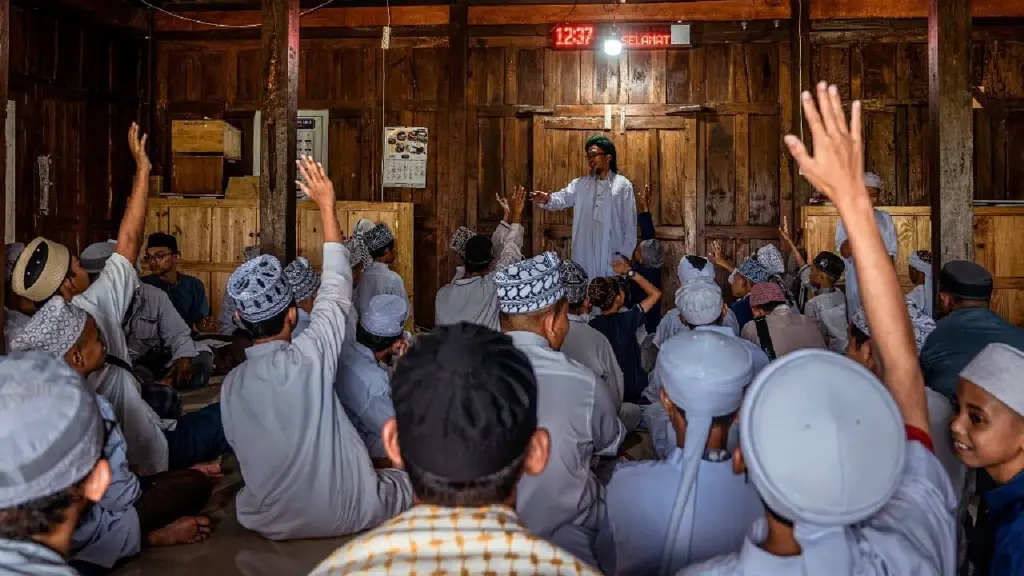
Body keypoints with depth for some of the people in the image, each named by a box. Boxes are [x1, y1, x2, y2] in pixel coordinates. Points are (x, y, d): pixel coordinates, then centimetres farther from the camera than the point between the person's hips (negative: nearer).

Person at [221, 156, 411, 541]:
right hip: (347, 517, -5)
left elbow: (243, 449, 4)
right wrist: (326, 204, -2)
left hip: (272, 524, 5)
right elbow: (336, 290, -9)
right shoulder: (308, 358, -22)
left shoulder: (231, 385, -8)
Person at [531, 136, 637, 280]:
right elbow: (563, 198, -6)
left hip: (612, 253, -2)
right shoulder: (580, 183, 10)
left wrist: (626, 253, -5)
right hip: (585, 254, 2)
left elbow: (630, 221, 0)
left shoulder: (623, 185, 1)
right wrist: (547, 200, -30)